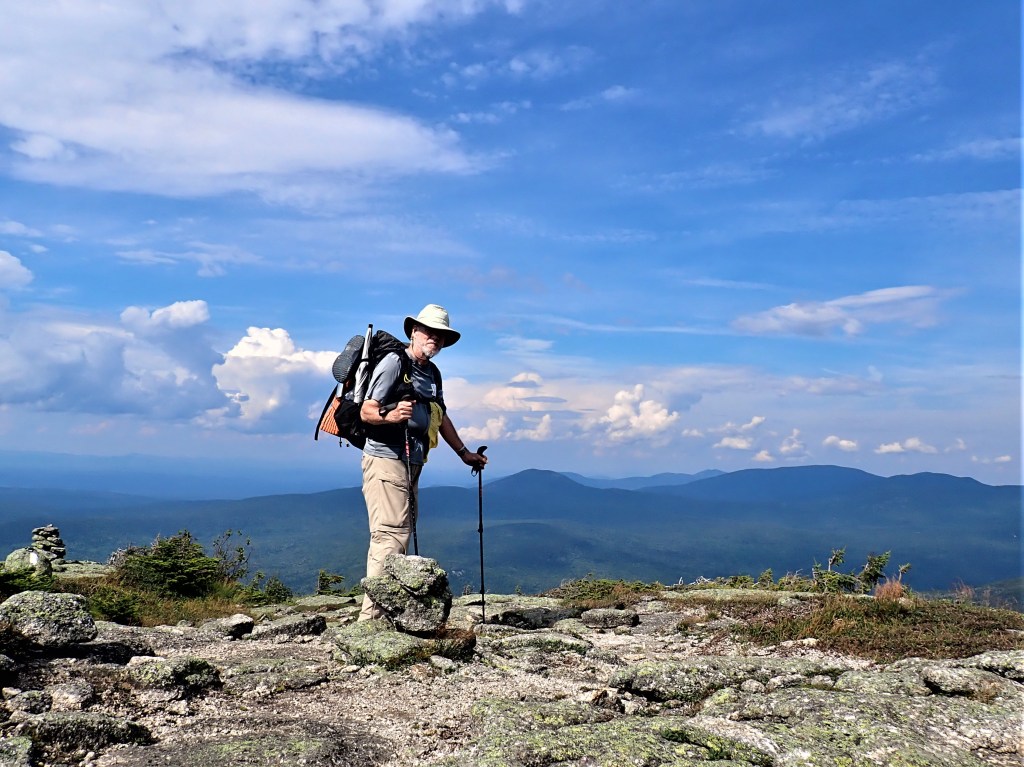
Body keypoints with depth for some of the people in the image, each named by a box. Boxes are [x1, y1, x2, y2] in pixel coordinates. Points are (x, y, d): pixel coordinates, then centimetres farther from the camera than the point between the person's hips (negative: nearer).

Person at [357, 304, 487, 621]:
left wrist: (465, 453, 33)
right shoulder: (394, 363, -7)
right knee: (391, 535, -16)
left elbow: (440, 416, 29)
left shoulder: (432, 373, 19)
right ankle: (372, 613, -15)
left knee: (402, 535, 10)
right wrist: (390, 415, -32)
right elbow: (366, 411, -12)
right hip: (385, 459, -9)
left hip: (411, 464, 9)